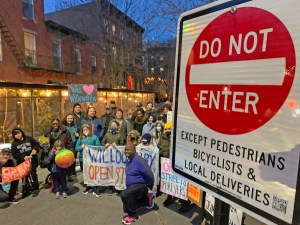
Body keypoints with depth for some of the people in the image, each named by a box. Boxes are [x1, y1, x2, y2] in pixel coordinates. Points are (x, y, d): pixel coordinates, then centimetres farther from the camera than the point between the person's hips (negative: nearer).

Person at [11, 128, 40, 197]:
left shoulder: (29, 138, 2)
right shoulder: (14, 143, 3)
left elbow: (36, 144, 9)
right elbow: (14, 154, -3)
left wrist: (35, 149, -12)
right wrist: (23, 157, -18)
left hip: (32, 160, -1)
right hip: (22, 162, 1)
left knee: (33, 173, -3)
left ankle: (35, 189, 9)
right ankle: (26, 190, 22)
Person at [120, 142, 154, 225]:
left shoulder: (138, 160, -24)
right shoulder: (128, 160, 4)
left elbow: (149, 175, -24)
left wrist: (150, 187, -10)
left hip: (140, 185, -10)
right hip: (132, 186, 10)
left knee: (124, 194, -31)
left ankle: (132, 215, -9)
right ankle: (147, 200, 32)